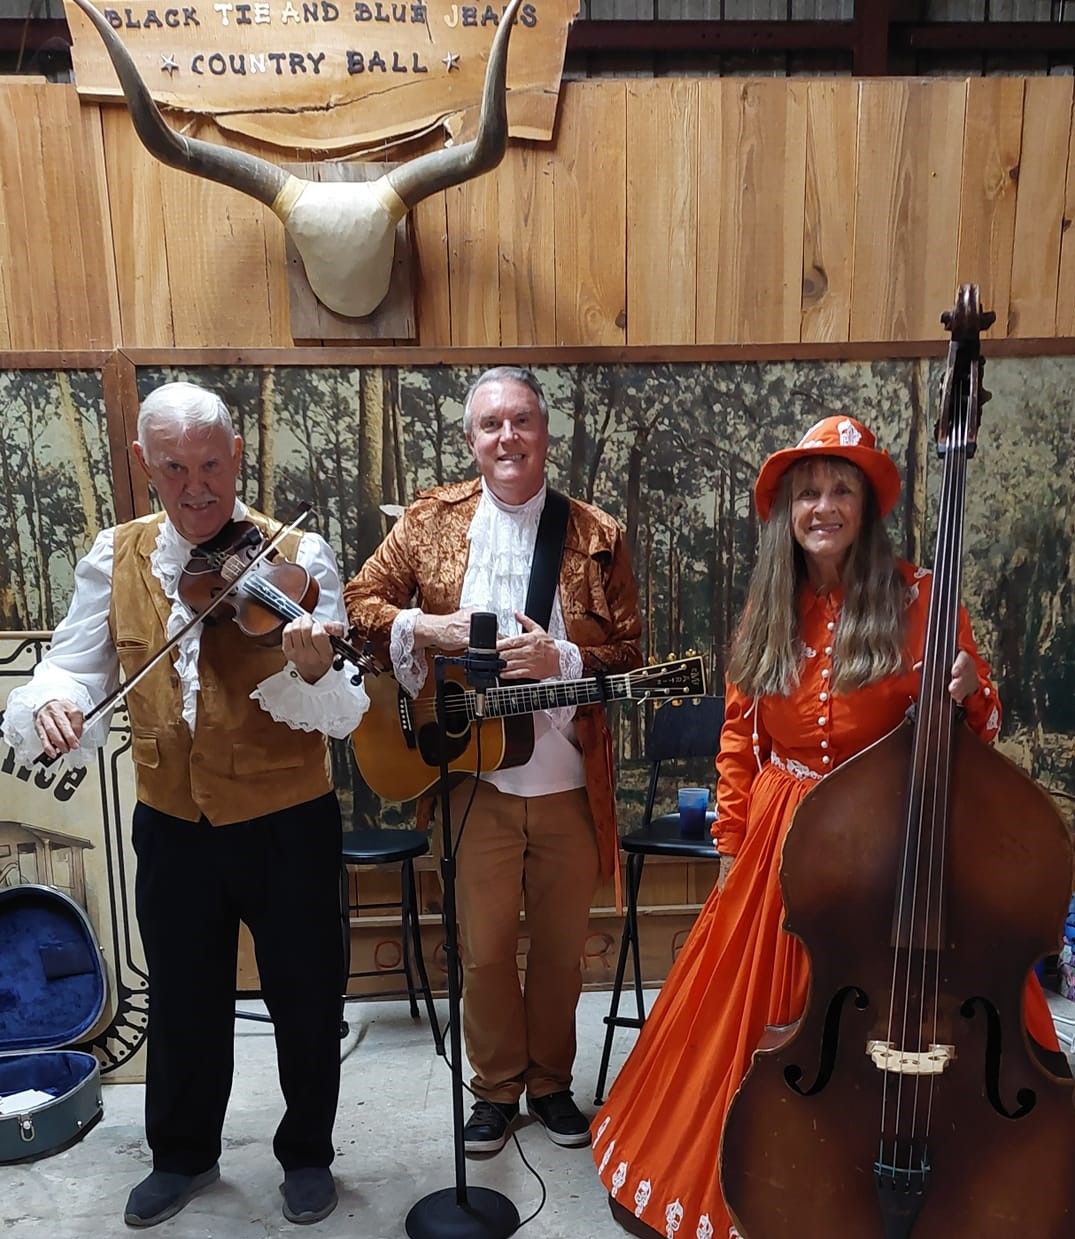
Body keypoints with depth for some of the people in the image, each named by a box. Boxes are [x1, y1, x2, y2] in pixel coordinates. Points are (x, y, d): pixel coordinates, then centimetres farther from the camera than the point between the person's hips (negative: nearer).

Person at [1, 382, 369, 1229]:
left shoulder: (297, 557, -13)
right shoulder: (116, 558, -1)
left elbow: (343, 714, -19)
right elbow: (76, 665, 1)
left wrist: (312, 669, -42)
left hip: (286, 824, -3)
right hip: (172, 826, 3)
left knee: (305, 1000, 14)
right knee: (183, 1002, 22)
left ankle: (307, 1154, 41)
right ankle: (183, 1155, 48)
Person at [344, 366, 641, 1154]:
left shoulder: (595, 534, -1)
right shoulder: (432, 519, 1)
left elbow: (630, 651, -2)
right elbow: (363, 599, 4)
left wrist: (562, 661, -20)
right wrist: (424, 627, -14)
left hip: (572, 782, 1)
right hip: (477, 779, 0)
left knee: (562, 943, 15)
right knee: (485, 947, 13)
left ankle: (551, 1081, 39)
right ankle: (496, 1087, 36)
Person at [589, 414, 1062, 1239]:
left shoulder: (915, 597, -7)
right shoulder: (767, 613, 3)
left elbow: (980, 724, -3)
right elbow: (738, 739, 8)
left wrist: (968, 690, -26)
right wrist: (732, 846, 8)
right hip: (782, 844, 3)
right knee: (763, 1024, 15)